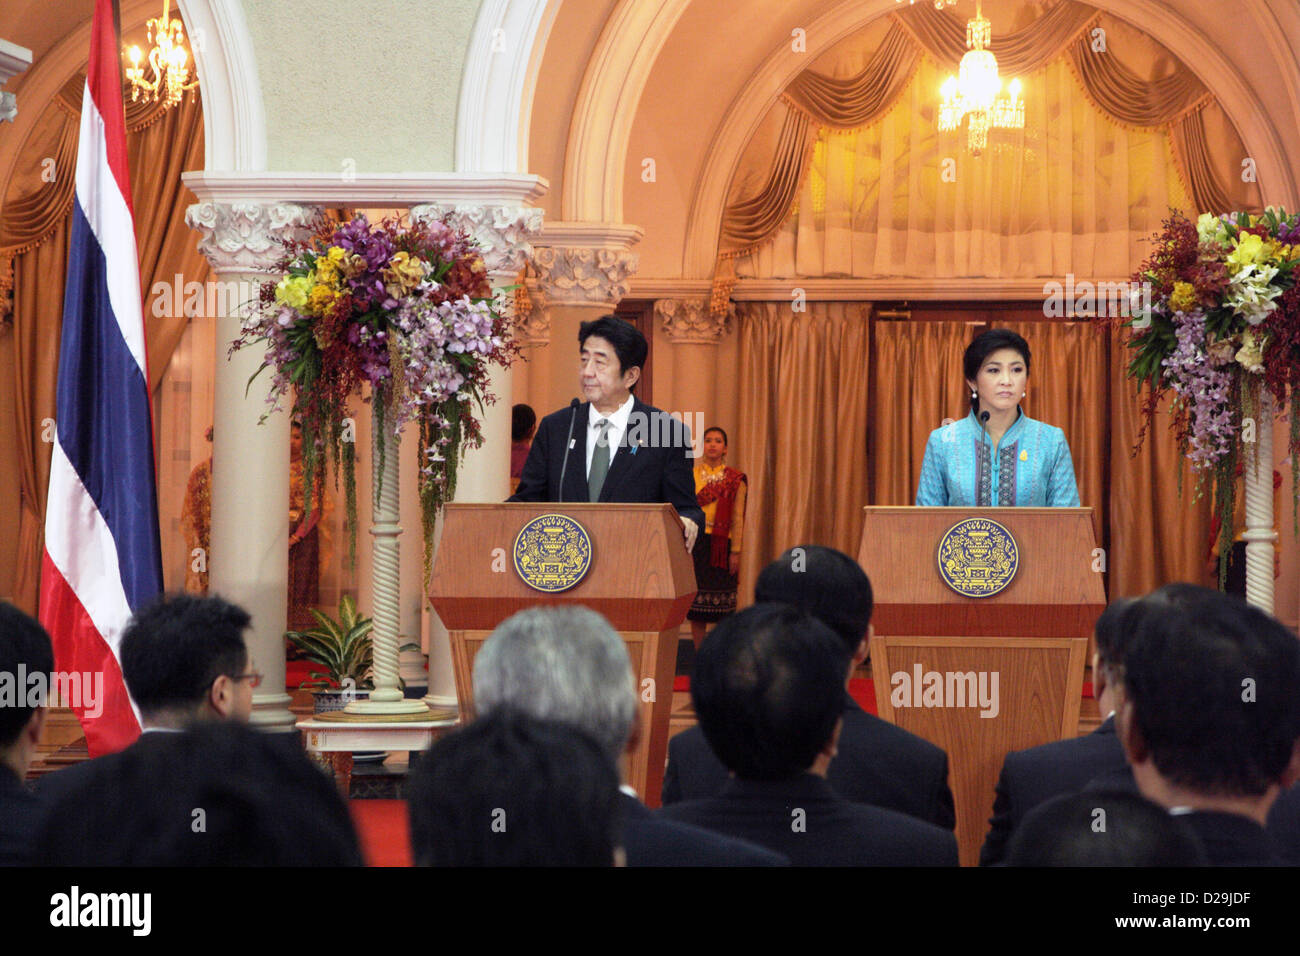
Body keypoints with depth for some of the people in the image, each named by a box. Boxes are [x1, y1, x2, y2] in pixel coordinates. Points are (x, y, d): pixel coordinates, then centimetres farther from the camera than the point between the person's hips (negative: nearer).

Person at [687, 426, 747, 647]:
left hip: (721, 544, -2)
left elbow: (737, 519, 1)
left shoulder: (735, 480, 4)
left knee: (722, 605, -3)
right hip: (695, 542, 2)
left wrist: (735, 552, -6)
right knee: (696, 604, 2)